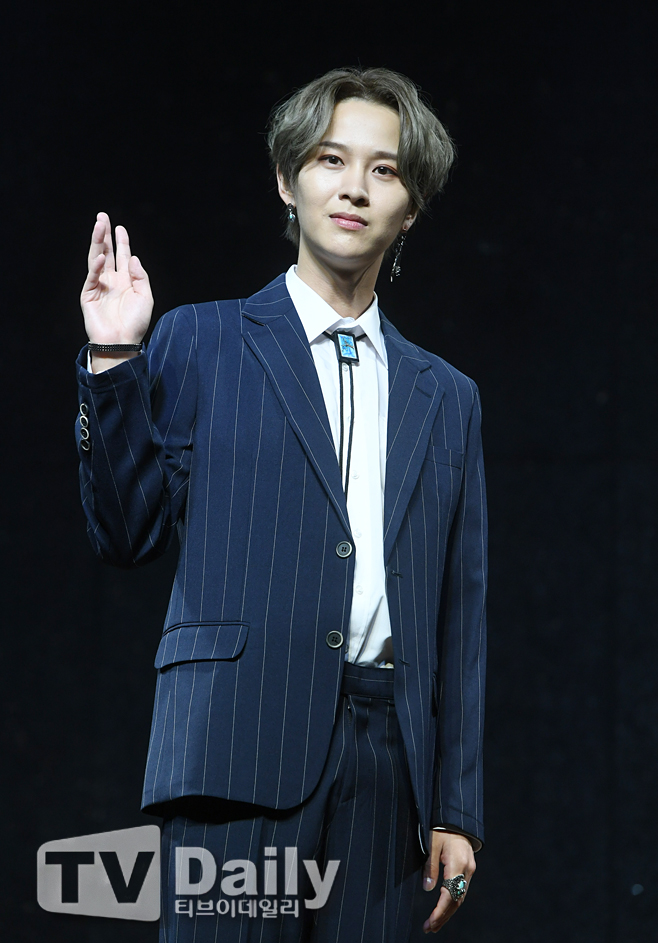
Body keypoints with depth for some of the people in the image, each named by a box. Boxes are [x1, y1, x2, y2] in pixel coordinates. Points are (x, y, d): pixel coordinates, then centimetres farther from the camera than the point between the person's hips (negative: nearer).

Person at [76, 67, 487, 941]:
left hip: (387, 763, 3)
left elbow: (459, 615, 16)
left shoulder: (447, 398, 19)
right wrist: (114, 362, -6)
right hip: (243, 739, -3)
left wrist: (457, 813, 11)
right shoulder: (200, 343, 11)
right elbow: (127, 534, 5)